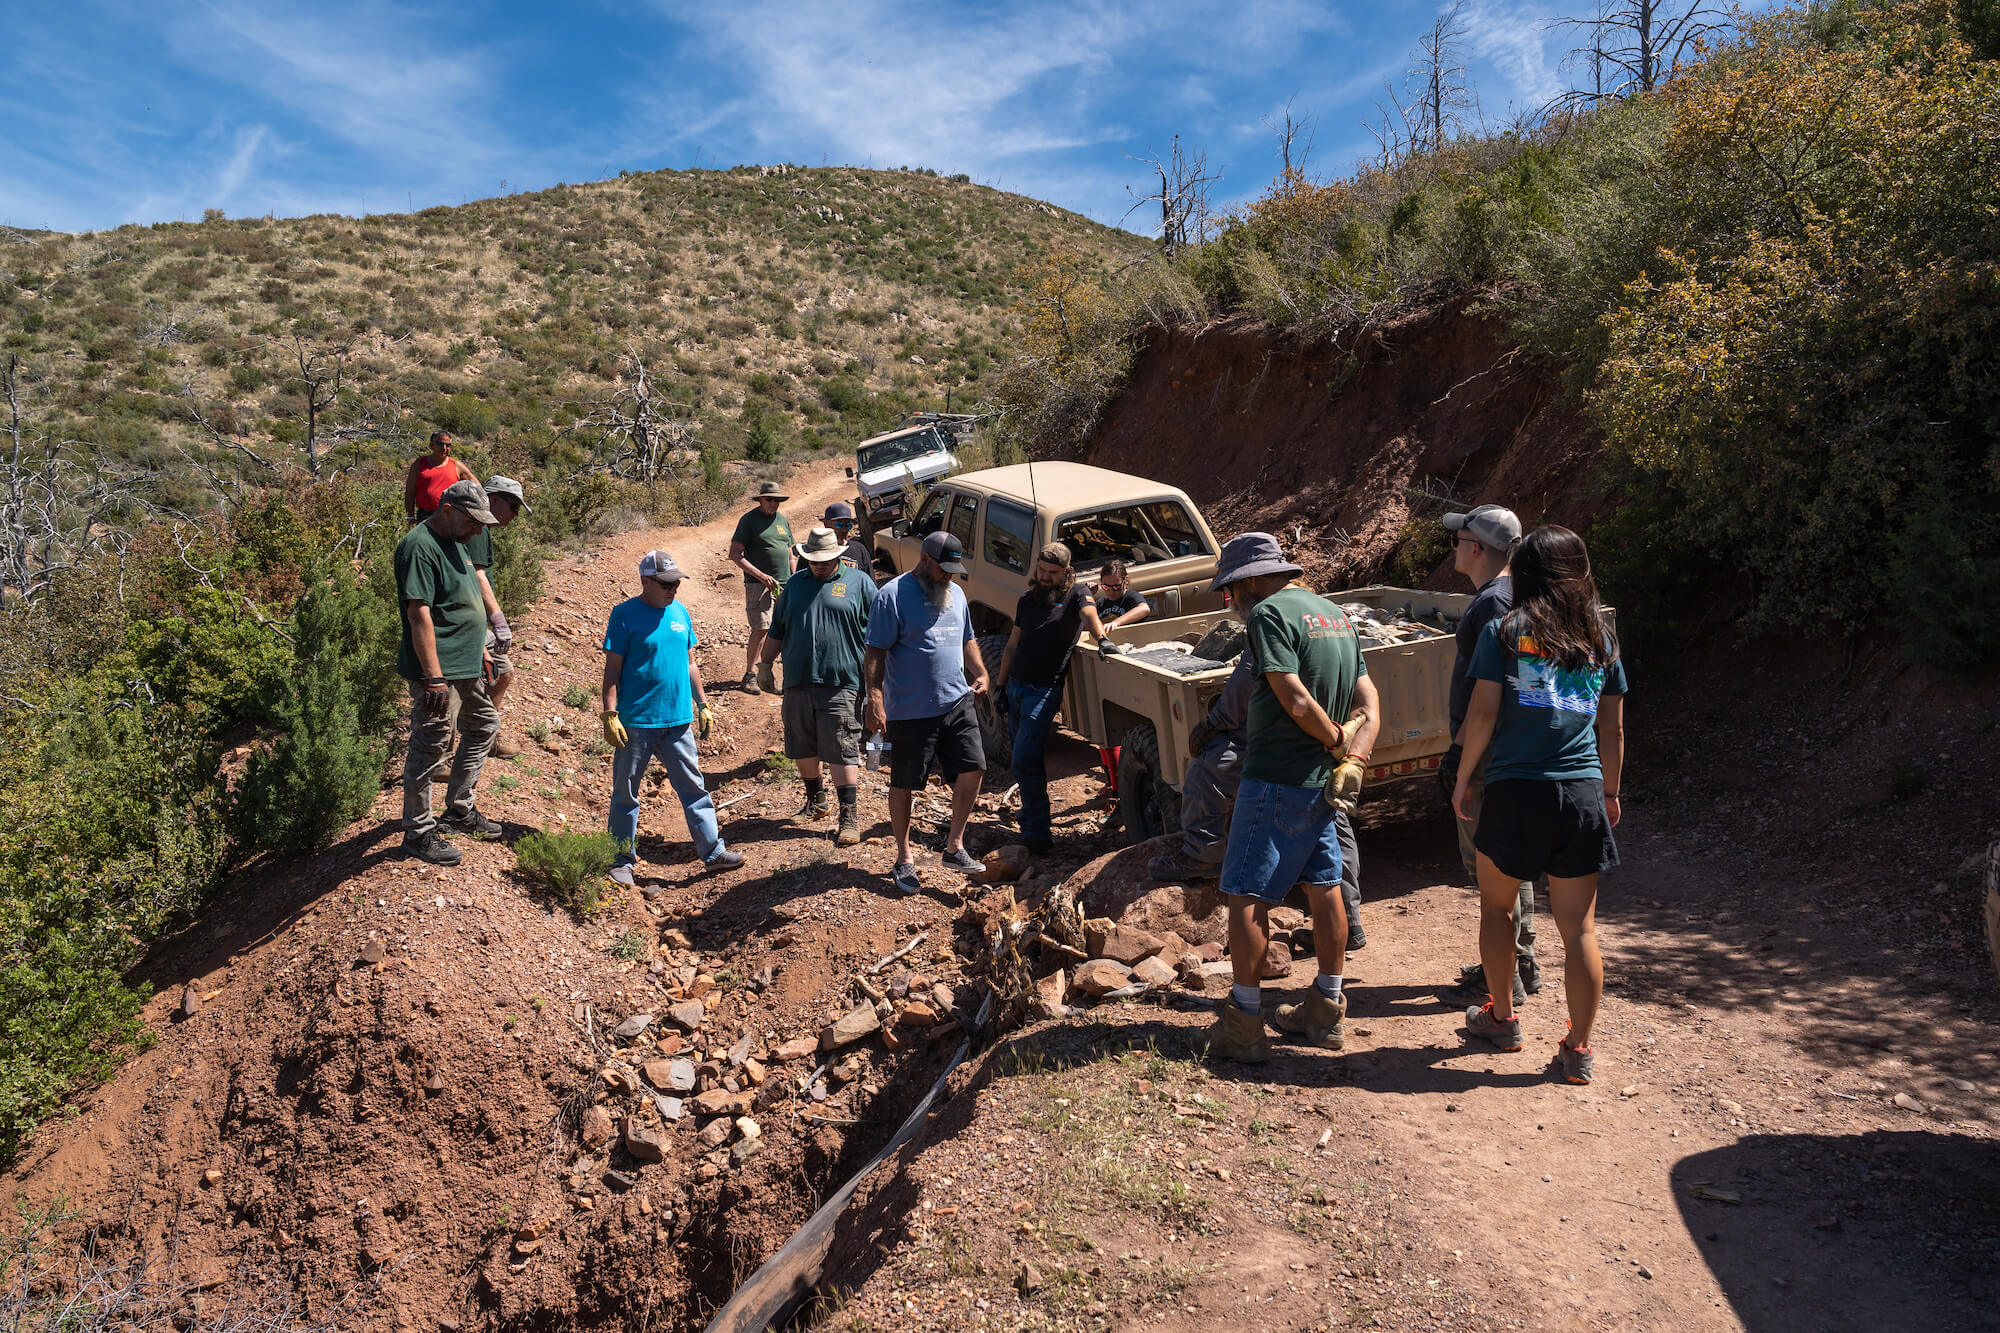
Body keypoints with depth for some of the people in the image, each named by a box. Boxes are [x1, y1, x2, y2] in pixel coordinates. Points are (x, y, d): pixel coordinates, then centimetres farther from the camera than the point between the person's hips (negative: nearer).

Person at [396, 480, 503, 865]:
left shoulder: (452, 542, 13)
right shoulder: (419, 547, -19)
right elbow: (419, 615, -24)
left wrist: (480, 651, 24)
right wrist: (434, 678, -27)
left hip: (465, 668, 11)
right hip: (439, 672, -11)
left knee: (483, 725, 21)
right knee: (429, 747, -1)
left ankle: (459, 811, 34)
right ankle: (418, 833, 10)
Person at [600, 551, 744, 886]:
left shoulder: (680, 612, 9)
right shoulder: (625, 614, -8)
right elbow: (612, 670, -8)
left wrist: (702, 704, 16)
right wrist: (610, 714, -13)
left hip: (678, 720, 5)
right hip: (636, 722, -5)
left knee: (694, 787, 9)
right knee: (625, 793, 7)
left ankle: (712, 851, 17)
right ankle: (621, 861, 19)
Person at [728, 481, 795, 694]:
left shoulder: (782, 520, 16)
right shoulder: (749, 520, -3)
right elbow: (735, 555, -7)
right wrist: (760, 575, -14)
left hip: (784, 585, 6)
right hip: (758, 584, -6)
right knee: (760, 629, -11)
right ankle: (750, 675, -1)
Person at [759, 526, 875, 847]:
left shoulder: (859, 583, 2)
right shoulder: (795, 583, 14)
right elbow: (777, 631, 21)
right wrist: (765, 665, 15)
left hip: (841, 685, -5)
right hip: (797, 682, 5)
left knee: (842, 752, -6)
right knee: (803, 748, 14)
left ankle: (849, 815, -1)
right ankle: (815, 800, 33)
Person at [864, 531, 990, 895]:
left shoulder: (955, 594, 12)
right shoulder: (892, 595, -10)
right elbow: (876, 653, -13)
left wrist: (980, 673, 6)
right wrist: (875, 700, -21)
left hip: (957, 702, 6)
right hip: (909, 710, -6)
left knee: (973, 768, -2)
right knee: (903, 785, 5)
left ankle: (954, 846, 14)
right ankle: (903, 860, 20)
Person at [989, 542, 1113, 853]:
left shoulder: (1076, 593, -1)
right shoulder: (1027, 600, 13)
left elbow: (1088, 612, -24)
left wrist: (1101, 638, -44)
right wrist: (1000, 684, 15)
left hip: (1045, 690, -6)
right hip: (1015, 685, 6)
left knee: (1025, 760, -14)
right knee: (1024, 758, 13)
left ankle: (1038, 833, -8)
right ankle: (1030, 814, 30)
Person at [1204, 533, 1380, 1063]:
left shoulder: (1269, 612, -13)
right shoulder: (1335, 613, 14)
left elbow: (1296, 701, -21)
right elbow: (1369, 704, 9)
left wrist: (1338, 742, -6)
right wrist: (1352, 761, -3)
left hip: (1275, 780, -9)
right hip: (1320, 781, 9)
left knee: (1245, 896, -3)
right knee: (1324, 888, 15)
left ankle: (1245, 1024, 1)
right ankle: (1326, 1011, 25)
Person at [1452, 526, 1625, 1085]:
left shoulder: (1504, 631, -2)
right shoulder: (1601, 637, 9)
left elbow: (1482, 714, -6)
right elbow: (1612, 729, 12)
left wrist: (1463, 778, 5)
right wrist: (1610, 793, 23)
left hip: (1516, 789, -3)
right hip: (1582, 793, 3)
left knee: (1496, 907, 18)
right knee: (1579, 927, 6)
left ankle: (1502, 1018, 28)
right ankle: (1578, 1049, 10)